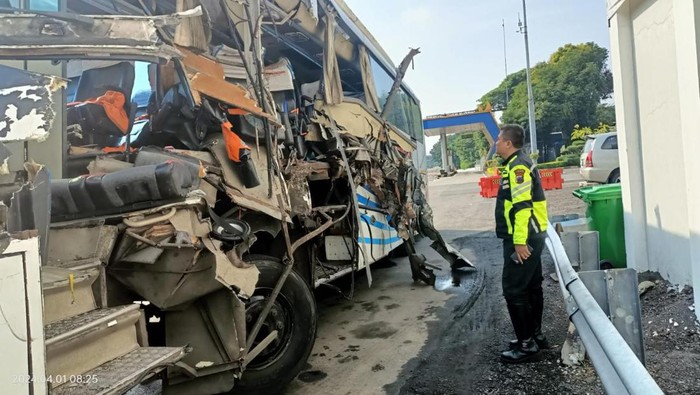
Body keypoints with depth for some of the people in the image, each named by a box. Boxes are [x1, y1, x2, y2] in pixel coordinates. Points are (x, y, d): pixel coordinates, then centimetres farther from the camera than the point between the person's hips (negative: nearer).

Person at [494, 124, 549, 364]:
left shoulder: (517, 167, -17)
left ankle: (526, 344, 4)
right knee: (531, 287, 17)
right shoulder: (518, 164, 16)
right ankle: (535, 335, 29)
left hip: (522, 239, -11)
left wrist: (520, 242, -26)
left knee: (514, 291, -5)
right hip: (530, 237, 11)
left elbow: (522, 207, -25)